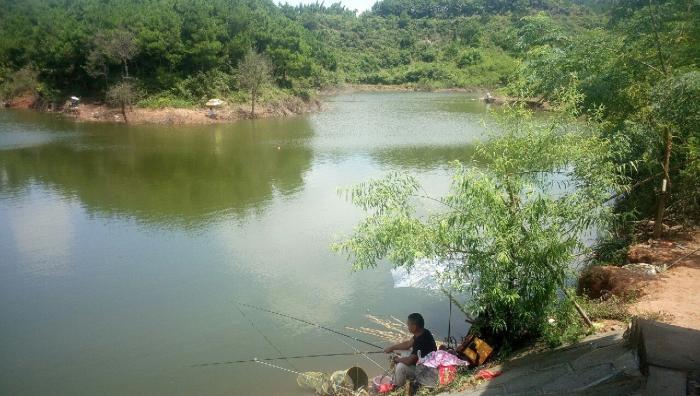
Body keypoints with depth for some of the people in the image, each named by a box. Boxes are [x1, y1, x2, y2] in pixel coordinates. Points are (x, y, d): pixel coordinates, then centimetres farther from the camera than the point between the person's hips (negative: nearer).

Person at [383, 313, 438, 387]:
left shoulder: (421, 341, -33)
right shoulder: (423, 333, -5)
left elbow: (409, 361, -28)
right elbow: (408, 344, 10)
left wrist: (397, 359, -8)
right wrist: (392, 348, 9)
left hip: (428, 372, -10)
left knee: (401, 367, -20)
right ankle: (395, 382, 25)